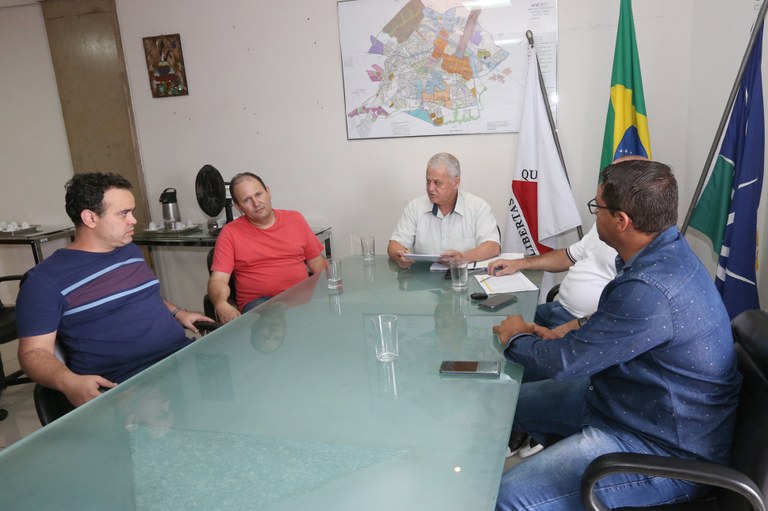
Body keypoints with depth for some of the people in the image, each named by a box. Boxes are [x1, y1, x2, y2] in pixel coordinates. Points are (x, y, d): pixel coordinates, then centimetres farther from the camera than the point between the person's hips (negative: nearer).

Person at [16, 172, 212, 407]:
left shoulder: (131, 251, 17)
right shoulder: (46, 279, -4)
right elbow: (34, 351, -4)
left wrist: (177, 312, 15)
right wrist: (69, 382, -24)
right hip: (127, 386, -6)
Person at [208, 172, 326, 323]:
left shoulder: (295, 219, 13)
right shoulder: (230, 233, 5)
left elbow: (317, 262, 16)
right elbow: (218, 279, -1)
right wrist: (221, 304, -24)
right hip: (257, 301, -3)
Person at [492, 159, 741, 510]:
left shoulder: (652, 290, -33)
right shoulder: (665, 253, 0)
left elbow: (566, 362, -22)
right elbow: (610, 329, 16)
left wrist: (515, 339, -2)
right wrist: (559, 336, 1)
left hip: (668, 449, -10)